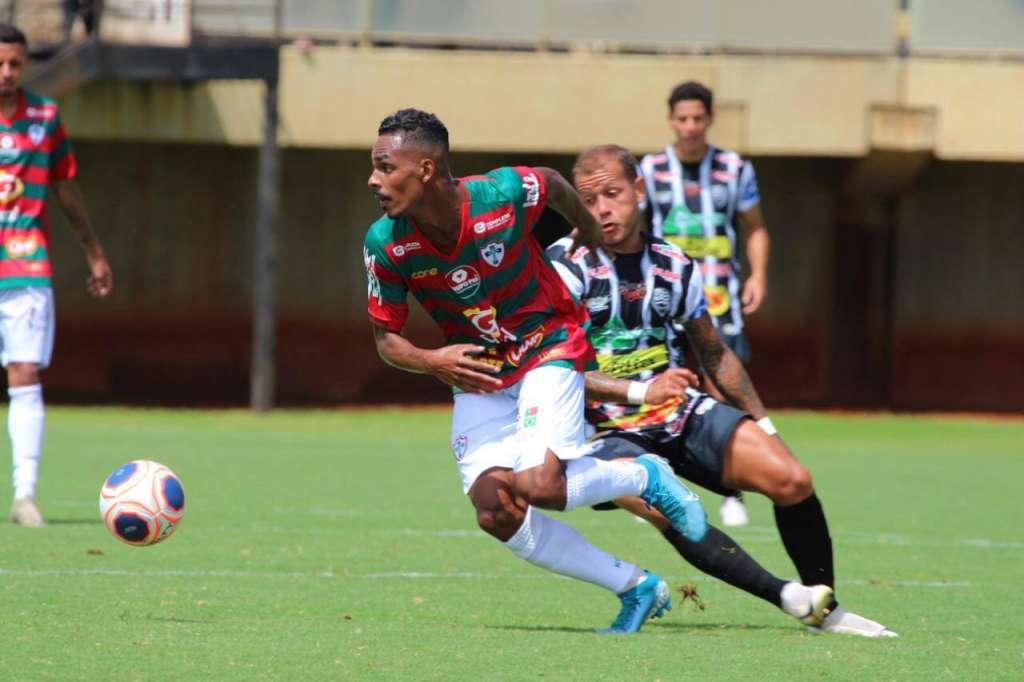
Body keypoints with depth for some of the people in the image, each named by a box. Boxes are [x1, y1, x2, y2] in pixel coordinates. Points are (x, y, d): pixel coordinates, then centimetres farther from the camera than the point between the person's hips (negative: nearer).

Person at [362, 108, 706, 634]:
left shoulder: (503, 195, -25)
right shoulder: (384, 245, -18)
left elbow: (554, 183, 1)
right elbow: (385, 337, -4)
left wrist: (591, 236, 19)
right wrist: (430, 361, -26)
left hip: (549, 348, -3)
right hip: (475, 373, 4)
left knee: (537, 487, -23)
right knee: (496, 515, -12)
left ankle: (645, 477, 8)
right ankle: (636, 588, 5)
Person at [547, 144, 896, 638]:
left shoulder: (673, 266, 6)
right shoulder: (566, 264, -10)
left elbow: (715, 356, 20)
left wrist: (761, 422, 16)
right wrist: (638, 392, -28)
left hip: (683, 412, 5)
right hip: (609, 432, -5)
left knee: (792, 480, -12)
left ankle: (826, 610, 5)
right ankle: (790, 599, -28)